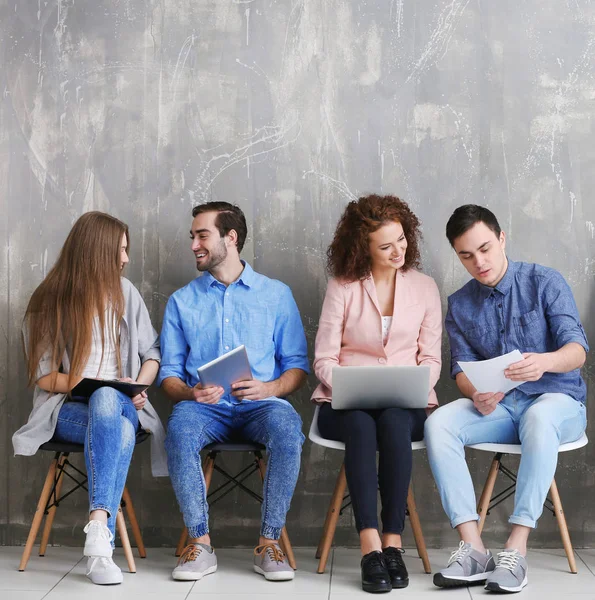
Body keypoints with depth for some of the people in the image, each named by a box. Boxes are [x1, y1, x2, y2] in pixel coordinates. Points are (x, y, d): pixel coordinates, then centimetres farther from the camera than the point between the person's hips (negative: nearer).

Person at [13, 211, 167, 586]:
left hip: (121, 404, 2)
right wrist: (97, 383, -14)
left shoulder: (125, 293, 11)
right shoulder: (49, 302, 4)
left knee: (105, 402, -37)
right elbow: (43, 376, 1)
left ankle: (99, 528, -47)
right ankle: (101, 540, -43)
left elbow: (152, 352, 13)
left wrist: (138, 386, -8)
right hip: (67, 410, -1)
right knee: (118, 431, -36)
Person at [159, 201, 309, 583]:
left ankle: (269, 543, -23)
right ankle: (200, 543, -24)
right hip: (205, 408, 1)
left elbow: (297, 365, 8)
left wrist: (270, 387, -13)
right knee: (180, 427, -34)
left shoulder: (276, 294, 12)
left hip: (261, 405, -1)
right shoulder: (182, 301, 16)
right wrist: (189, 392, -11)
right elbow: (169, 372, 12)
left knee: (287, 428, -35)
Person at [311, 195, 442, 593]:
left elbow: (431, 360, 8)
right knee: (361, 425, -35)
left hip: (405, 406, 1)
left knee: (394, 421, -34)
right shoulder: (342, 287, 4)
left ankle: (393, 542, -31)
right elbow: (325, 359, 2)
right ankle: (371, 547, -38)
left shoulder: (424, 287, 10)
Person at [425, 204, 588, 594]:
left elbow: (577, 349, -12)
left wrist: (545, 361, -37)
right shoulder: (460, 305, 8)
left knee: (538, 419, -40)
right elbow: (462, 368, 5)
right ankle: (473, 548, -30)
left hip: (557, 400, -3)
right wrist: (476, 394, -21)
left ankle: (517, 549, -38)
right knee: (438, 424, -27)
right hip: (498, 406, 4)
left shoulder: (545, 282, -4)